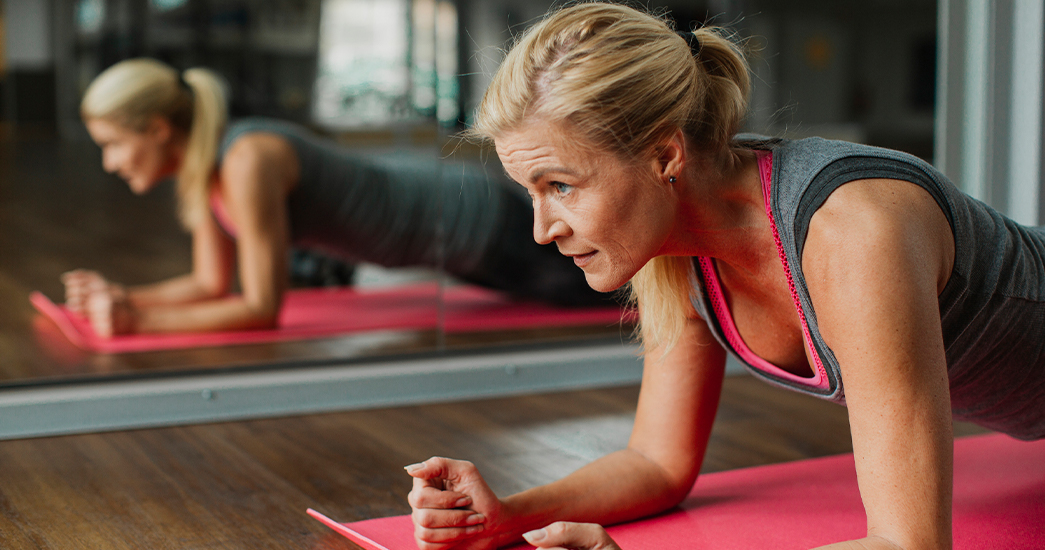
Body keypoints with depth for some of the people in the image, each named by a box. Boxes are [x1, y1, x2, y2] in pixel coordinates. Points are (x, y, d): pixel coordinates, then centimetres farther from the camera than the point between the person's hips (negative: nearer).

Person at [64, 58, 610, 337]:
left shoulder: (247, 161, -32)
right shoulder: (197, 162, -6)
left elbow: (261, 308, -30)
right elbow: (212, 283, 4)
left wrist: (138, 321, -31)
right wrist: (124, 298, -10)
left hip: (467, 217, -8)